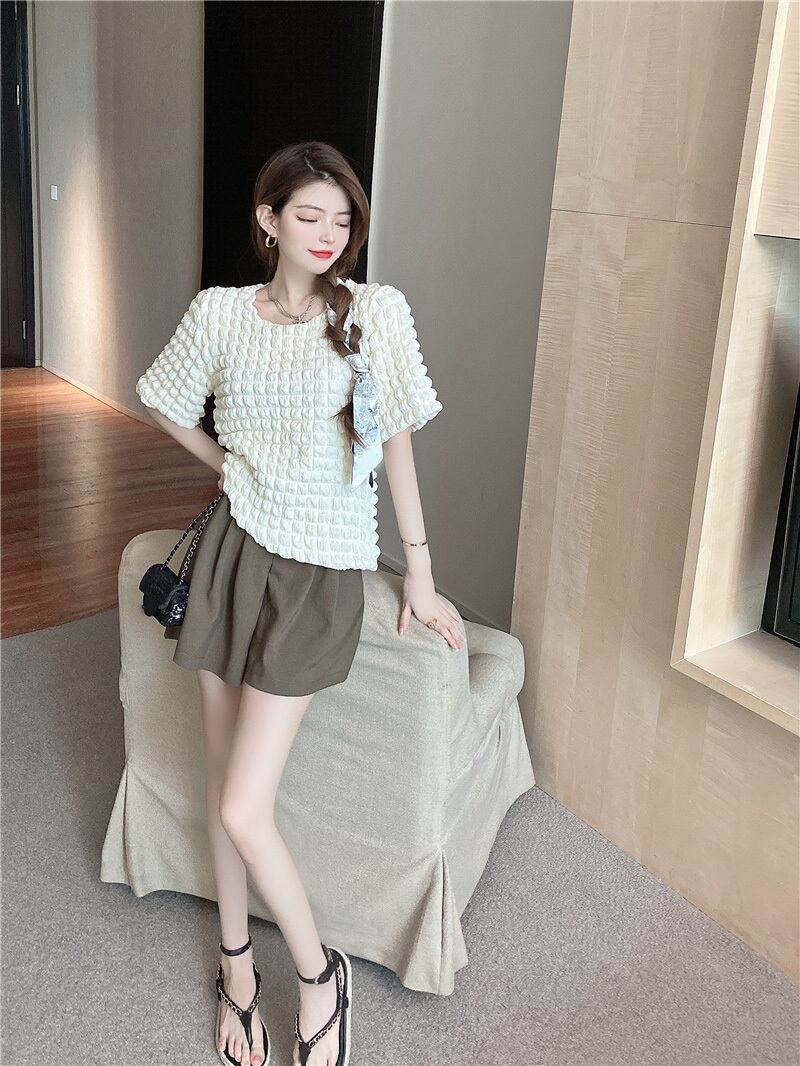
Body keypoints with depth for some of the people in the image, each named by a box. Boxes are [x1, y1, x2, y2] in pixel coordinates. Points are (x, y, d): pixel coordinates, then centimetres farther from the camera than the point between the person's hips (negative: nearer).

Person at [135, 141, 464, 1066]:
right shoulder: (220, 312, 1)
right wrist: (231, 463, 11)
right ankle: (237, 963, 35)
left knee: (242, 810, -7)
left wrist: (420, 573, -1)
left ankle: (319, 971, 20)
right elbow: (163, 402, 19)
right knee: (223, 777, 12)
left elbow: (396, 441, -3)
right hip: (234, 549, 4)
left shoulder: (375, 313, -6)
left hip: (319, 570, -3)